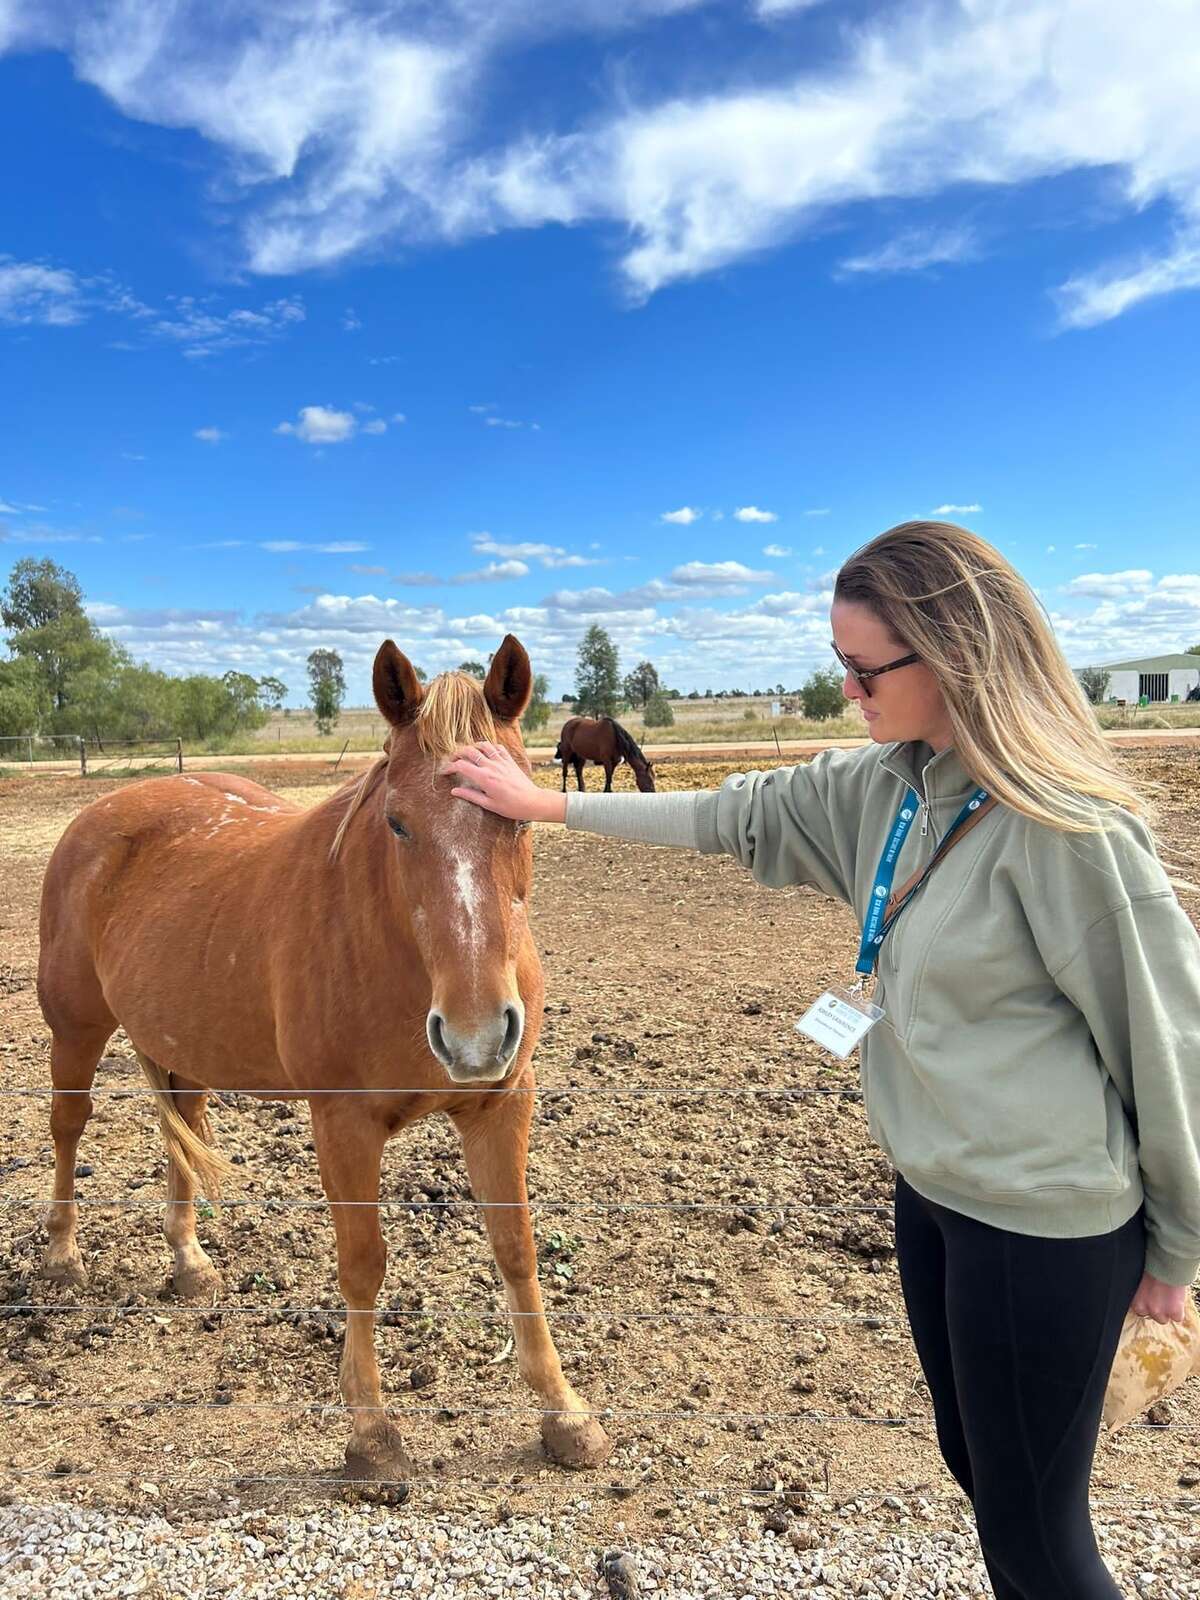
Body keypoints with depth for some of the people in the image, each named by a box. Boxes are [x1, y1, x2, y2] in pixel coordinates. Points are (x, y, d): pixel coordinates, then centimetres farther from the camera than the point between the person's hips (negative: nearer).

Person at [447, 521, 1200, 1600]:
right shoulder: (888, 786, -1)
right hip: (932, 1190, 8)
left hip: (1042, 1225, -8)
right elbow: (741, 815, 7)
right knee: (974, 1463, 25)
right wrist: (544, 804, 11)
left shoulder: (1067, 824, -23)